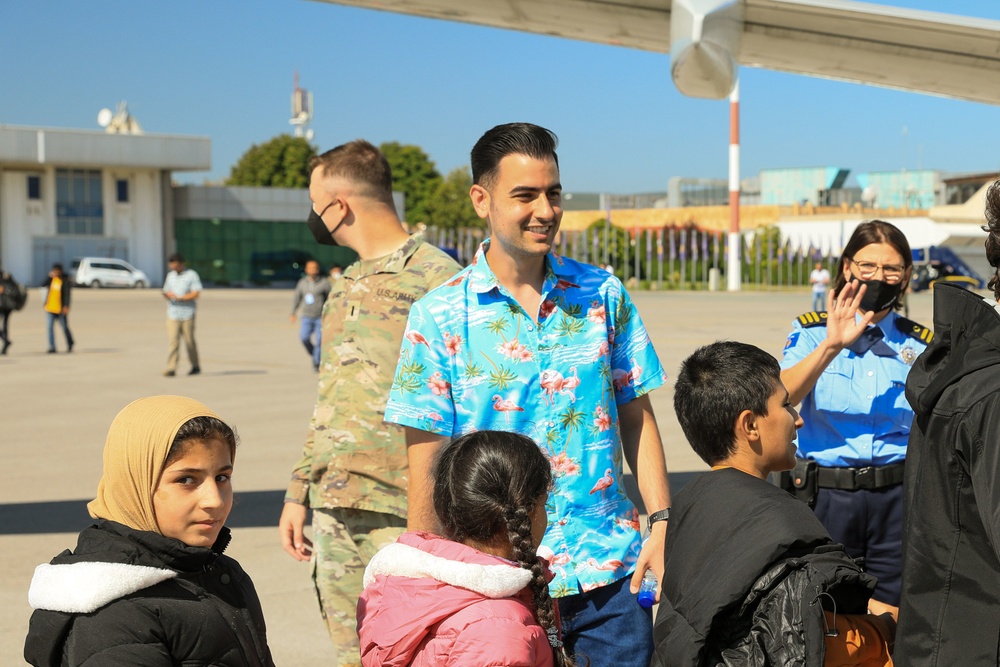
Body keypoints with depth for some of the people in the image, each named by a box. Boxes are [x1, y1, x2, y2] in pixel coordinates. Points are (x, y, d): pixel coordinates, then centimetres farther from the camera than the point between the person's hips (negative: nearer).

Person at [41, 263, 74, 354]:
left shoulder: (65, 281, -7)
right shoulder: (51, 279, 8)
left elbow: (67, 294, -14)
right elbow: (43, 285, -3)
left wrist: (66, 306, -22)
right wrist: (49, 277, -13)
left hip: (60, 309, -4)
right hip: (50, 308, 4)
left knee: (65, 327, 8)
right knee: (50, 328, -2)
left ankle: (70, 345, 28)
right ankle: (52, 347, 0)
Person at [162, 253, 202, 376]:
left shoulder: (192, 275, -1)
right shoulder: (170, 276, 16)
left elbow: (196, 293, -10)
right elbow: (166, 291, 20)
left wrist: (180, 298, -18)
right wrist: (166, 295, -5)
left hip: (187, 314, -4)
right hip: (172, 314, 4)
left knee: (189, 341, 3)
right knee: (172, 341, -8)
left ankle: (195, 366, 20)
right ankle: (171, 368, -12)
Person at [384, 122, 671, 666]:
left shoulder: (603, 295, 4)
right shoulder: (439, 316, -5)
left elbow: (637, 418, 9)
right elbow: (426, 459, -4)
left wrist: (661, 522, 1)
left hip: (611, 568, 3)